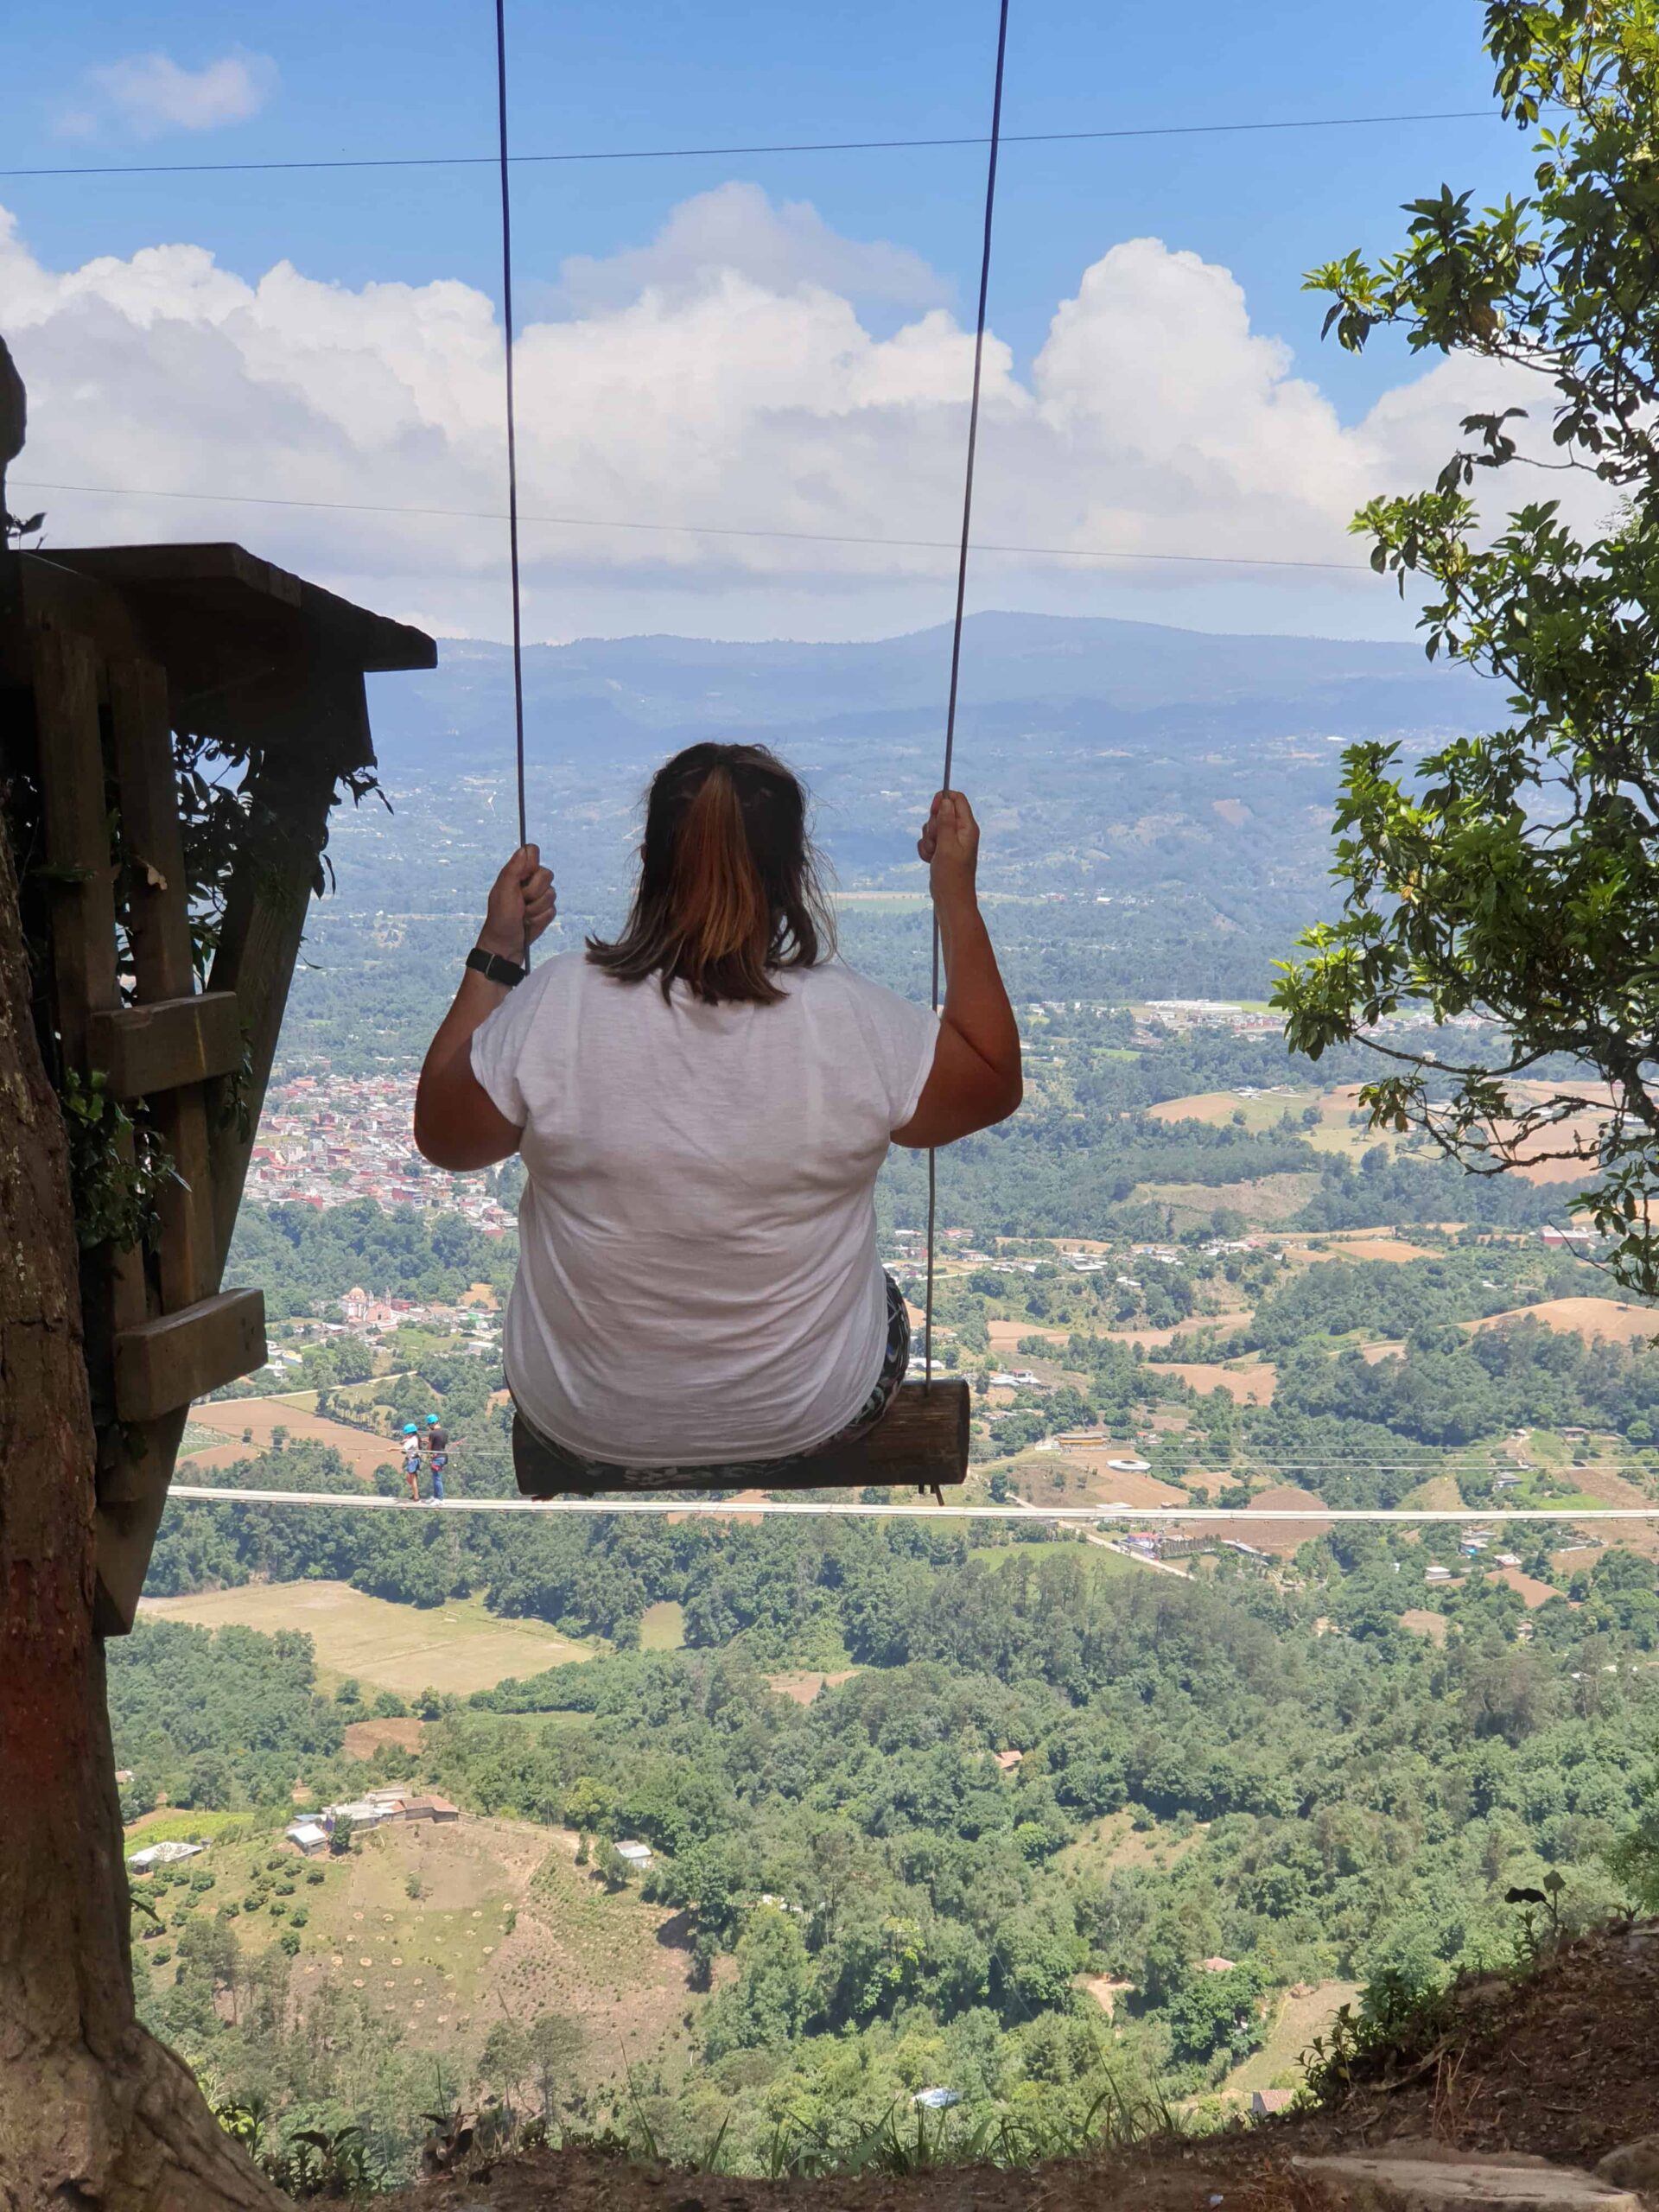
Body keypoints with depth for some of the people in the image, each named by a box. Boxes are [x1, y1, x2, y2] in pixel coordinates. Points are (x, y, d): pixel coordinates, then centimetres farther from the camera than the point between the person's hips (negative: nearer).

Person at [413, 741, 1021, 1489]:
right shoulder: (852, 1022, -24)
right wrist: (957, 893, -3)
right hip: (807, 1423, 0)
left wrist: (495, 952, 0)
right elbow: (996, 1084, -4)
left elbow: (442, 1139, -4)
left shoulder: (556, 1006, -23)